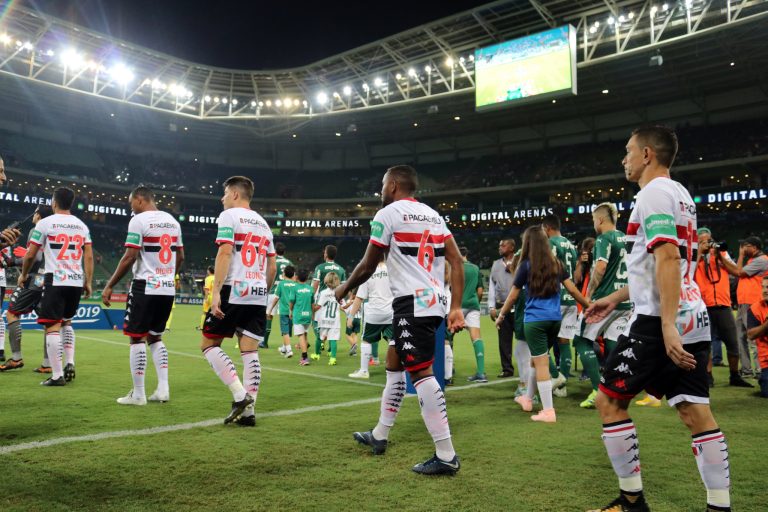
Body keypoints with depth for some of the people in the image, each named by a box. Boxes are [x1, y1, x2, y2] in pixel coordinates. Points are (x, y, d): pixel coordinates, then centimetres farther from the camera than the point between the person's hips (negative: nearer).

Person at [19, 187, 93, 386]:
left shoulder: (45, 223, -2)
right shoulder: (82, 225, 10)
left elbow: (30, 255, 1)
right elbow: (89, 257, 6)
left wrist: (23, 274, 18)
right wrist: (88, 282, 11)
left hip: (55, 281, -5)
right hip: (76, 282, 5)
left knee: (52, 326, -1)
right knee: (66, 322, 22)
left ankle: (57, 375, -3)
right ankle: (70, 364, 11)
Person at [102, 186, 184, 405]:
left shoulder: (139, 220, -9)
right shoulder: (172, 220, 12)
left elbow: (129, 257, -13)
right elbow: (180, 257, 15)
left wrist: (109, 286, -7)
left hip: (145, 288, -7)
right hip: (167, 288, 7)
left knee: (137, 338, 3)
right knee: (155, 337, 17)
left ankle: (138, 394, 7)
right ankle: (163, 389, 11)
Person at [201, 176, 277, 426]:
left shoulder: (229, 215, -1)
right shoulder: (263, 223, 20)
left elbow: (225, 253, -14)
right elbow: (272, 267, 18)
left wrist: (216, 292, -17)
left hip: (234, 292, -6)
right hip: (258, 295, 6)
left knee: (209, 344, 6)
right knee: (250, 351, 5)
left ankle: (240, 395, -6)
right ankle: (248, 411, 4)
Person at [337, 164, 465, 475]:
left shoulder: (387, 214, -4)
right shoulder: (433, 215, 17)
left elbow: (368, 266, 0)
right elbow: (457, 262, 8)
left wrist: (344, 289, 18)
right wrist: (456, 308, 7)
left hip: (411, 304, -9)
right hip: (433, 302, 9)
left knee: (421, 373, -8)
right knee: (394, 363, 20)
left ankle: (446, 456, -6)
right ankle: (379, 436, 32)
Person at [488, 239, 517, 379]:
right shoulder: (496, 264, 13)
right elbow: (491, 286, 11)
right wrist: (491, 307, 5)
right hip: (502, 308, 4)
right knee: (504, 340, 7)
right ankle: (507, 369, 15)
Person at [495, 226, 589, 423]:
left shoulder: (526, 265, -4)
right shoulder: (556, 264, 7)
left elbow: (513, 296, 1)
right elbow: (572, 290, 8)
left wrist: (501, 316, 13)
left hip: (535, 320, -5)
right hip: (555, 319, 5)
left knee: (541, 364, -1)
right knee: (538, 360, 20)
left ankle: (548, 411, 0)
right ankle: (527, 398, 36)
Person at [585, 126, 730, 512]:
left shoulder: (654, 193, -10)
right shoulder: (679, 194, 20)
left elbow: (668, 260, -21)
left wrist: (667, 327, -26)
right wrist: (615, 298, 29)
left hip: (660, 320, -9)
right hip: (693, 317, 9)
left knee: (609, 401, 2)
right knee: (695, 411, 8)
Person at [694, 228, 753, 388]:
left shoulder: (722, 253, 14)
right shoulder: (694, 257, 6)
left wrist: (720, 255, -7)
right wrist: (699, 254, -8)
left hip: (723, 304, 3)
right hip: (703, 306, -3)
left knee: (732, 342, 6)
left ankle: (735, 376, 19)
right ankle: (708, 376, 8)